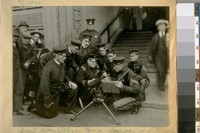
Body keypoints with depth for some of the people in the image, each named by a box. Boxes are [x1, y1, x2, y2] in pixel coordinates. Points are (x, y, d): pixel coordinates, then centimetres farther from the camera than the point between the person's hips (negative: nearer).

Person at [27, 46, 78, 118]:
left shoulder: (62, 64, -7)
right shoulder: (48, 68, -31)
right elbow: (44, 86, -32)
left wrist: (68, 81, -4)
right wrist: (48, 102, -27)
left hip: (57, 90, 7)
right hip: (47, 93, -7)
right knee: (50, 114, 0)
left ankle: (69, 109, 12)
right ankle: (35, 106, 25)